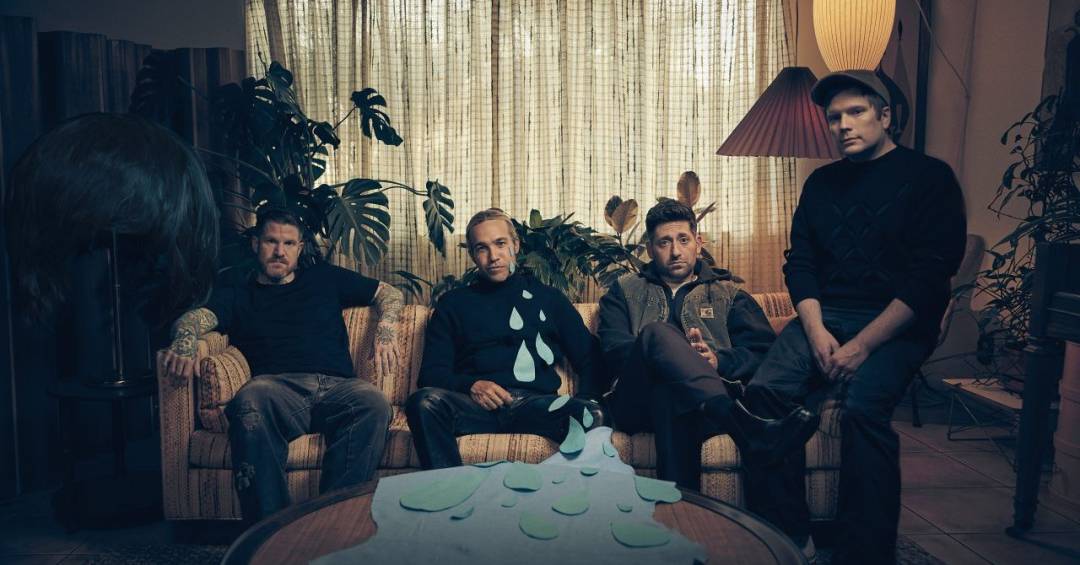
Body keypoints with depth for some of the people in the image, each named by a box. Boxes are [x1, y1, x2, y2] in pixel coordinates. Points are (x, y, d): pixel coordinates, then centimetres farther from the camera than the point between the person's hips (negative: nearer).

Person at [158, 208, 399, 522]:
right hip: (279, 388, 0)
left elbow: (390, 294, 31)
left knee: (373, 403, -35)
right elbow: (196, 318, 6)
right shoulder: (237, 296, 26)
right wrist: (185, 343, -20)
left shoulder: (324, 278, 29)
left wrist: (385, 332, 9)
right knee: (250, 399, -38)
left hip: (336, 387, 1)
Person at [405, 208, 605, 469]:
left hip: (537, 404, 0)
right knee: (425, 401, -32)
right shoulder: (454, 303, 21)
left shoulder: (547, 297, 23)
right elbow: (431, 372, 12)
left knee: (590, 414, -33)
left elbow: (589, 359, 18)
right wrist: (471, 385, -9)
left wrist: (583, 402, -3)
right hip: (476, 404, 0)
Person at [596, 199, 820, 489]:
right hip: (637, 403, 1)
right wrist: (667, 352, -13)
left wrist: (718, 360, -12)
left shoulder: (727, 293, 28)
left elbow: (765, 350, 11)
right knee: (657, 331, -34)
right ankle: (746, 427, -53)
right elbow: (613, 348, 7)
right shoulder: (624, 291, 27)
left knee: (670, 395, -41)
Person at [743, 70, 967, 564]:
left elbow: (929, 277, -9)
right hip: (825, 317, 5)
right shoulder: (821, 182, 18)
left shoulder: (928, 177, 1)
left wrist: (862, 344, -18)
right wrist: (816, 330, -8)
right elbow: (799, 263, 11)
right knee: (765, 389, -21)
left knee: (863, 406, -32)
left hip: (897, 324, -4)